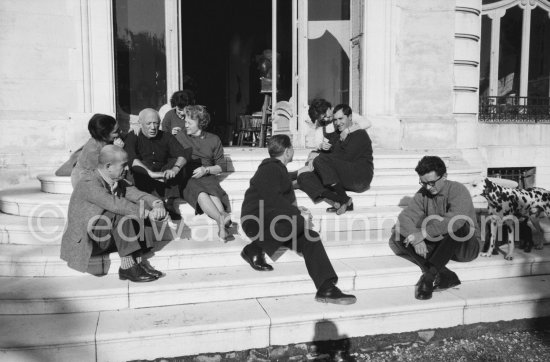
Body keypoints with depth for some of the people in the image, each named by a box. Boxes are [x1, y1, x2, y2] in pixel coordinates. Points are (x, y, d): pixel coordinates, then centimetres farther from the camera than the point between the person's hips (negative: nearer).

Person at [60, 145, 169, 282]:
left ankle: (138, 261, -13)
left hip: (108, 239, 8)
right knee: (121, 213, -28)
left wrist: (157, 205, -25)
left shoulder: (118, 182, 6)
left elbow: (139, 195, -3)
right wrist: (147, 213, -35)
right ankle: (127, 266, -25)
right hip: (85, 240, -8)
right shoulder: (89, 183, -21)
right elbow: (115, 204, -35)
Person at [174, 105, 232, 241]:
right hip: (187, 179, -1)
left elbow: (220, 167, 13)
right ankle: (222, 218, -58)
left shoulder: (214, 139, 15)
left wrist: (206, 170, -3)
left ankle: (221, 226, -56)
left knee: (213, 192, -36)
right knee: (200, 193, -37)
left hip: (207, 177, 1)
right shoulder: (179, 137, 15)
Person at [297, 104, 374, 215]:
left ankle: (345, 200, -26)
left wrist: (319, 156, -12)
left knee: (321, 160, -27)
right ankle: (338, 201, -31)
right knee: (303, 176, -12)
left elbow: (346, 157, -14)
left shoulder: (360, 135, -1)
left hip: (360, 178, -8)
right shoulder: (339, 135, 26)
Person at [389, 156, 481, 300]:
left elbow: (456, 220, -36)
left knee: (457, 226, -37)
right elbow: (405, 217, -11)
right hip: (437, 246, 5)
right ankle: (444, 276, -25)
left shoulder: (458, 190, -17)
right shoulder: (423, 193, 0)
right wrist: (415, 237, -30)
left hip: (466, 247, -5)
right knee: (399, 236, -16)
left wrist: (423, 233, -37)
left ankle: (428, 277, -32)